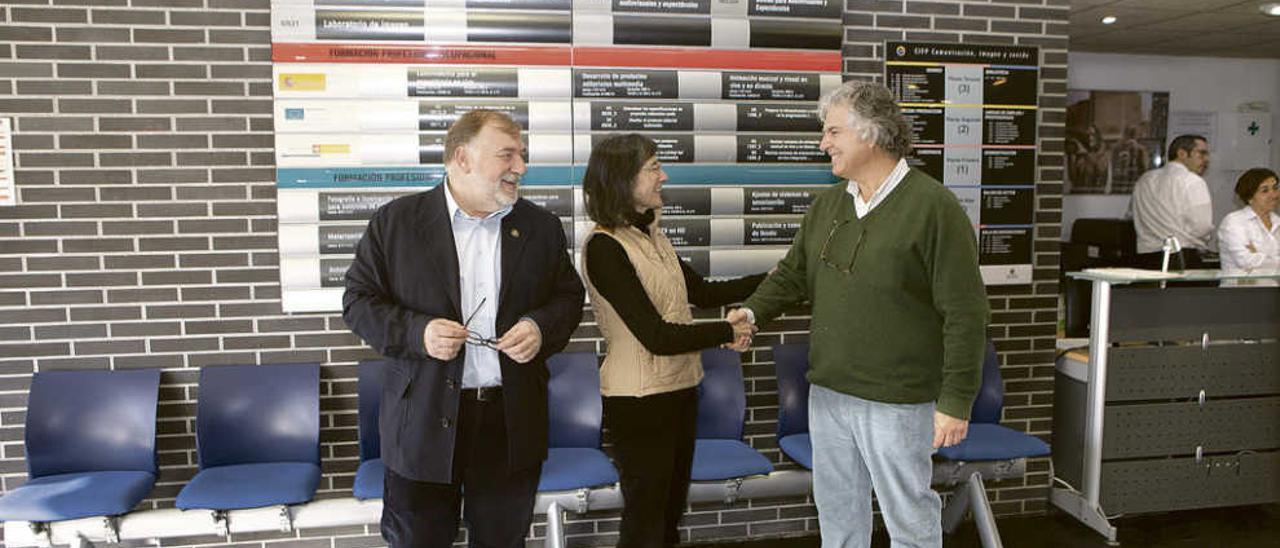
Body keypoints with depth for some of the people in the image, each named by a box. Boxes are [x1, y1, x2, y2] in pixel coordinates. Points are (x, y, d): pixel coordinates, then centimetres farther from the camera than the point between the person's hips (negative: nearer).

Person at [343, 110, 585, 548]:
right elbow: (359, 300, 0)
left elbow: (568, 296, 12)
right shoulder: (396, 221, -2)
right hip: (424, 421, -2)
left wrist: (542, 328, -9)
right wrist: (416, 332, -18)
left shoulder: (542, 227, 5)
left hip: (513, 424, 2)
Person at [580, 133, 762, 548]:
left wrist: (770, 279, 12)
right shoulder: (604, 247, -19)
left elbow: (703, 293, 17)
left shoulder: (650, 235, 8)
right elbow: (657, 336, -22)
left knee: (670, 514, 19)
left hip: (679, 389, 8)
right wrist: (730, 332, -12)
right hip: (639, 400, -8)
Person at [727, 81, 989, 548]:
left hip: (896, 401, -6)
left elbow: (965, 313, -15)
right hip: (827, 391, 6)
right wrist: (752, 311, -6)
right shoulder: (828, 204, 7)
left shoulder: (934, 206, -14)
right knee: (837, 509, 20)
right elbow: (793, 273, 13)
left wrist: (956, 400, -15)